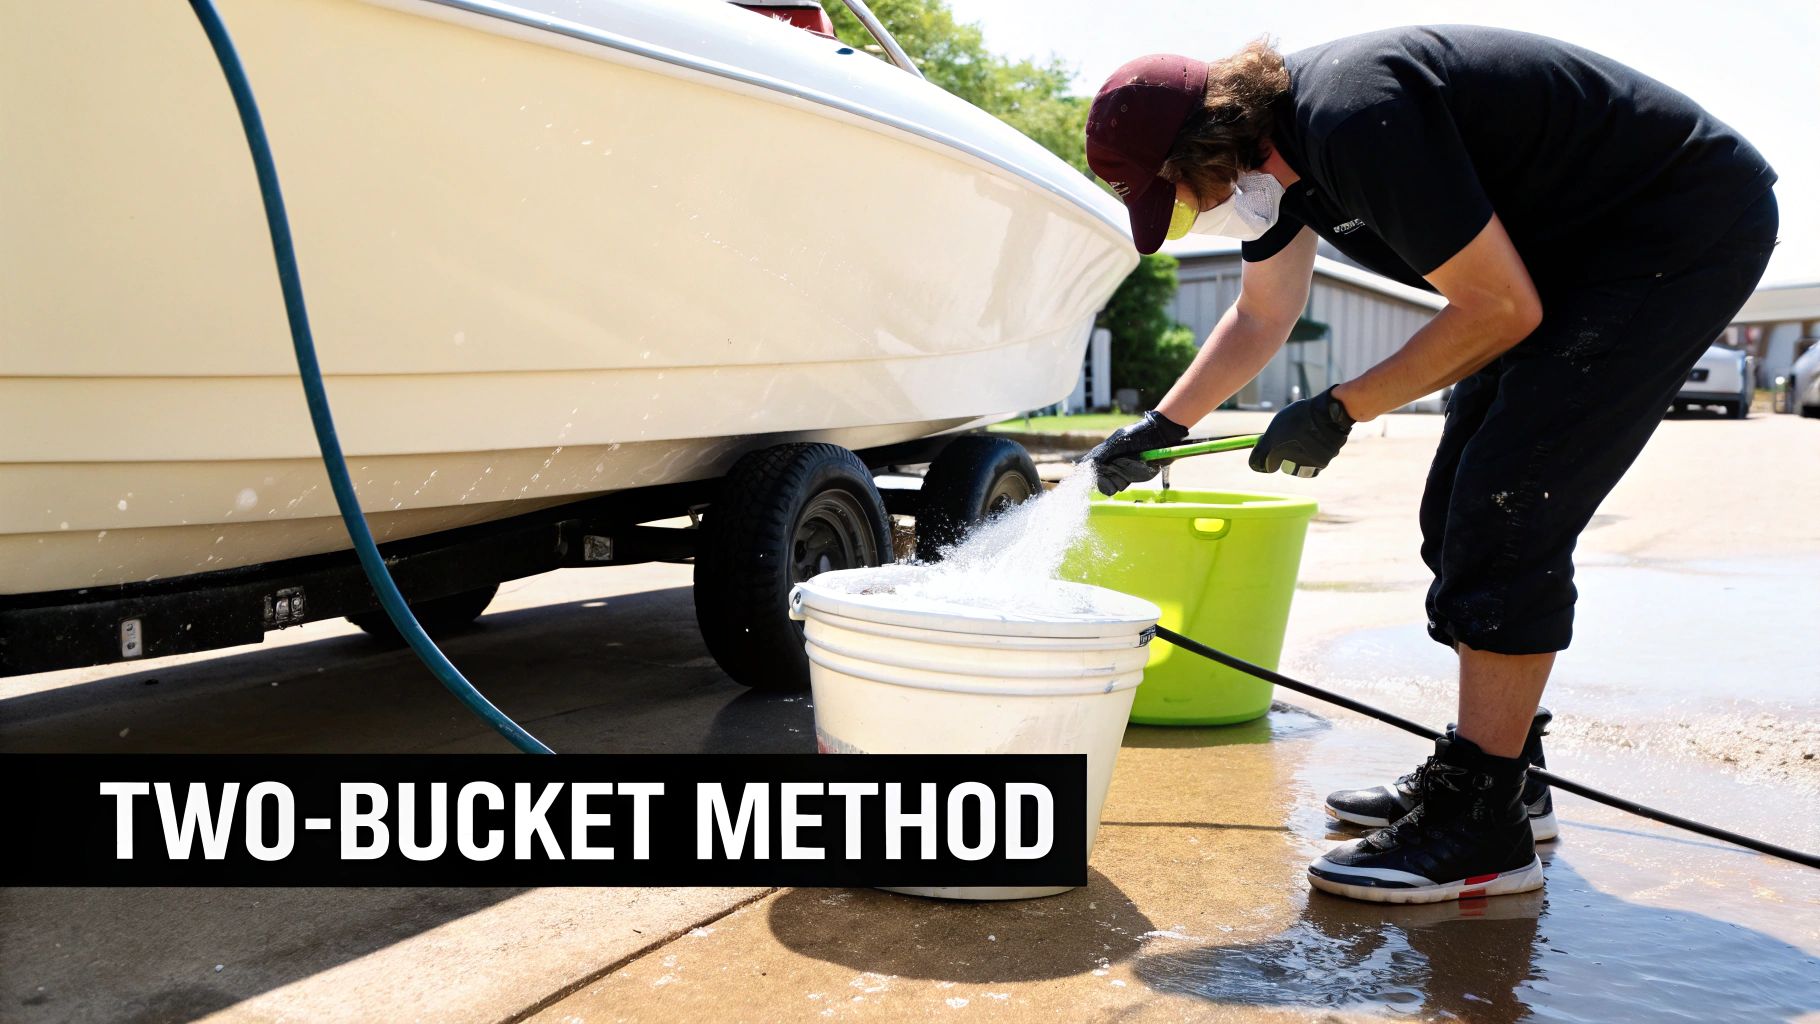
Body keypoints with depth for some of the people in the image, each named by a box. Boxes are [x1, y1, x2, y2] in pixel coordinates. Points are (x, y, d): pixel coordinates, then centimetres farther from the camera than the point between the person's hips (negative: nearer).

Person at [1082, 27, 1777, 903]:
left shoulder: (1358, 116, -30)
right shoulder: (1276, 140, 1)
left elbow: (1501, 309, -24)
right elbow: (1260, 317, 18)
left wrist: (1341, 411, -17)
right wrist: (1158, 428, 16)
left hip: (1689, 228, -10)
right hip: (1575, 246, 10)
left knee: (1506, 510, -17)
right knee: (1462, 509, 9)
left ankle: (1482, 827, -12)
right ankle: (1498, 771, 19)